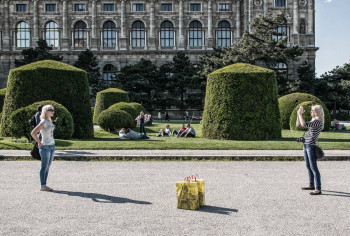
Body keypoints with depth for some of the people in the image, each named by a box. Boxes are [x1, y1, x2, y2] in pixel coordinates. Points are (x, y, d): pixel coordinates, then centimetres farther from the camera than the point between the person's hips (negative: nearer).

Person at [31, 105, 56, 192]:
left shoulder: (50, 121, 12)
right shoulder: (43, 122, -13)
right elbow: (33, 133, -19)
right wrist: (39, 143, -14)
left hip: (52, 146, 8)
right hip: (45, 147, -8)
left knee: (48, 166, 10)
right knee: (44, 166, -3)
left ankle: (45, 184, 16)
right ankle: (43, 186, 2)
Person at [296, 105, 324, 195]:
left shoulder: (318, 121, -12)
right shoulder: (312, 122, 18)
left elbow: (304, 124, -25)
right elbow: (299, 125, 23)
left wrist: (300, 114, -15)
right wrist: (298, 114, 13)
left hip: (311, 146, -10)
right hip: (306, 145, 10)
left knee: (314, 168, -8)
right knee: (308, 167, 16)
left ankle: (318, 189, -5)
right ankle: (311, 185, 27)